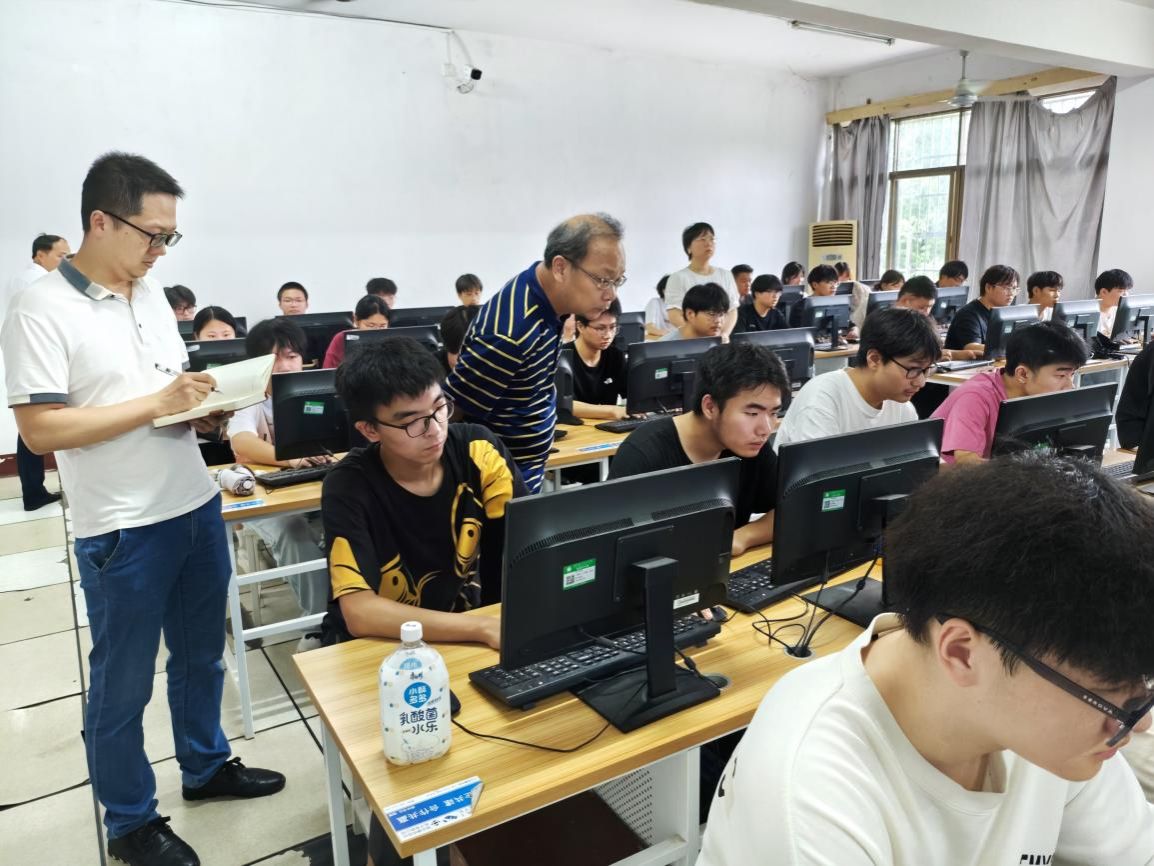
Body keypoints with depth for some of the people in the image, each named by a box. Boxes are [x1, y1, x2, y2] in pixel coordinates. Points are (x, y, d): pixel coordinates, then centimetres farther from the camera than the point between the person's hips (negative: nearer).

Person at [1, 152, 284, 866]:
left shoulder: (152, 294, 8)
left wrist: (205, 410, -5)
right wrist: (158, 403, -21)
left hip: (198, 508, 7)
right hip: (124, 531, -7)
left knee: (201, 656, 21)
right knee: (122, 684, 11)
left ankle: (206, 767, 42)